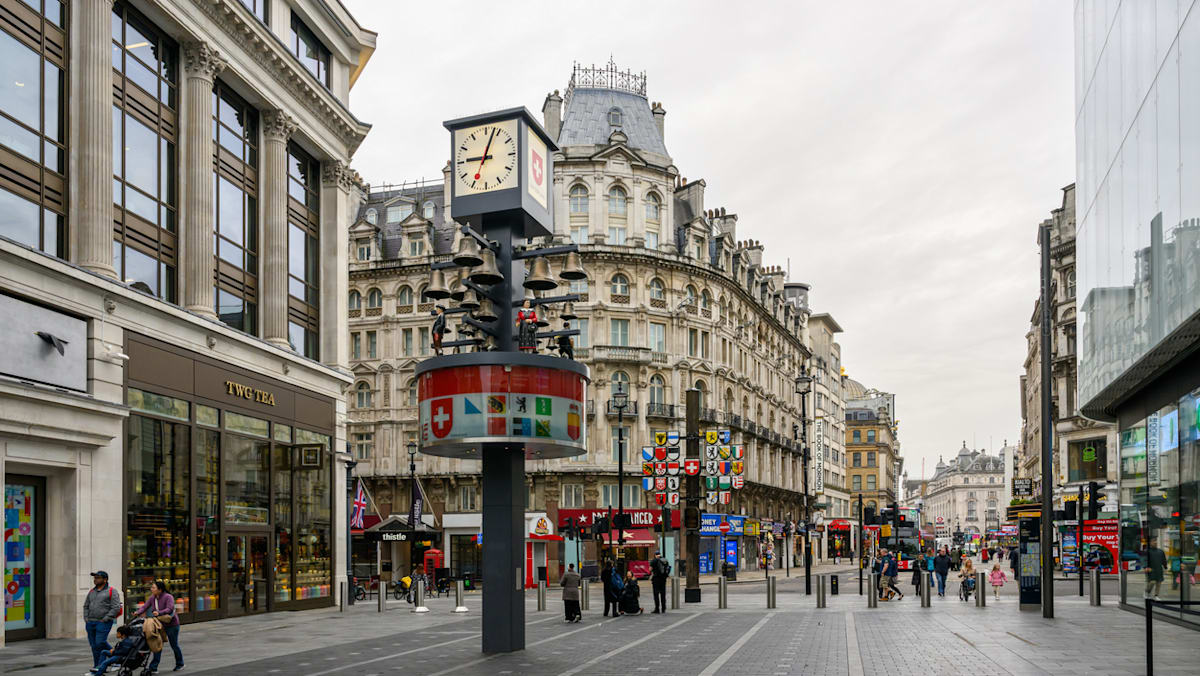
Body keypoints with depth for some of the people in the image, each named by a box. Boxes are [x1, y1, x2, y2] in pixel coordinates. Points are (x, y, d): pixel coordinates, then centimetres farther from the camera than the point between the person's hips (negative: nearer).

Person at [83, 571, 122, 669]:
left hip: (103, 623, -6)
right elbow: (86, 606, 25)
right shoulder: (91, 592, 17)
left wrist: (105, 619, -14)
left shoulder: (111, 592, -3)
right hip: (90, 623, 6)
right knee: (94, 645, 7)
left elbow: (116, 608, -11)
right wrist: (86, 618, 10)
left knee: (100, 643, -15)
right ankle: (97, 667, 15)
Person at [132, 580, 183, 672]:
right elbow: (145, 606, -4)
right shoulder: (152, 597, 0)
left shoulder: (168, 597, -20)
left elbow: (170, 608, -32)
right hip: (160, 624, 6)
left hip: (171, 624, -6)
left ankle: (180, 664, 26)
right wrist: (138, 613, -24)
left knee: (174, 645, 7)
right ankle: (153, 667, 1)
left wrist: (159, 613, -46)